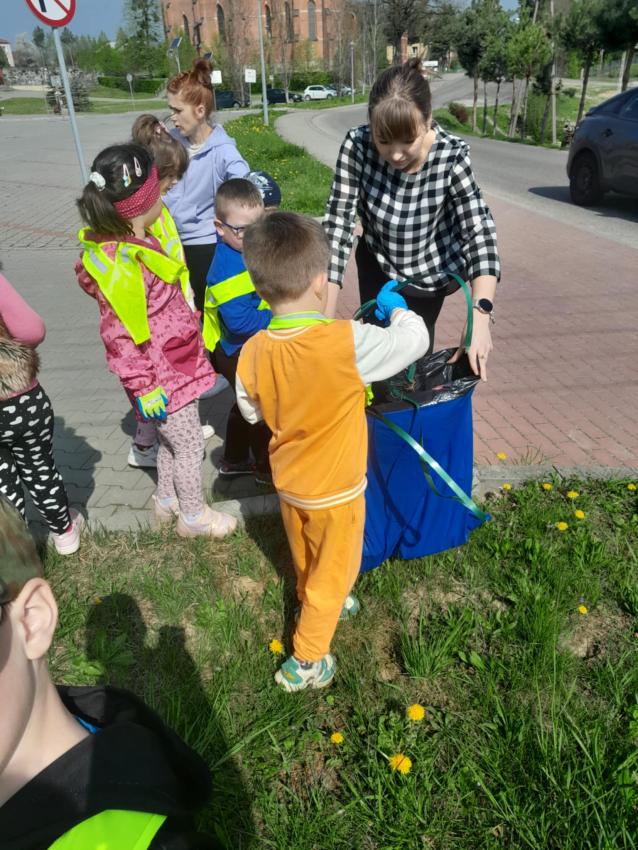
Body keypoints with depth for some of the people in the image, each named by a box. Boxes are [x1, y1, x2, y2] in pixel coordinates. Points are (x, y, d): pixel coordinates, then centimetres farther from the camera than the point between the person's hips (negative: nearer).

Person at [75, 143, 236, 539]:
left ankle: (168, 501, 45)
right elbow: (121, 336, -24)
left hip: (175, 365, 9)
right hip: (163, 376, -9)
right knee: (190, 445, 9)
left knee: (172, 439, 24)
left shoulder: (138, 241, 2)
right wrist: (143, 388, -19)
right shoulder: (121, 265, -28)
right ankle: (194, 516, 30)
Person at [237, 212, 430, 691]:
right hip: (335, 492, -5)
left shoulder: (254, 352, -15)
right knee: (334, 571, 17)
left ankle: (317, 606, 57)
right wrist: (397, 309, 1)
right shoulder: (348, 343, -31)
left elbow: (251, 411, 1)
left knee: (306, 561, 30)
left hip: (289, 484, 5)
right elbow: (415, 340, -18)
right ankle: (307, 660, 29)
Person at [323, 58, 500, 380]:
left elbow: (480, 232, -34)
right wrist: (325, 317, -36)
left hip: (431, 272, -1)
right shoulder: (357, 145, -27)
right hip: (378, 268, 1)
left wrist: (480, 313, -50)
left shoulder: (450, 155, -29)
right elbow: (337, 227, -29)